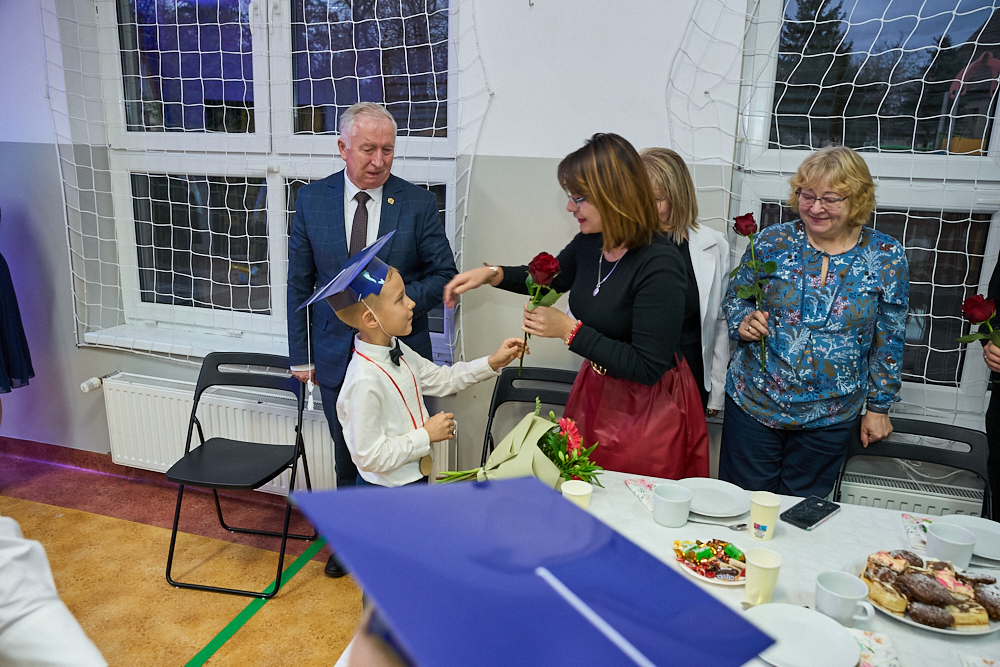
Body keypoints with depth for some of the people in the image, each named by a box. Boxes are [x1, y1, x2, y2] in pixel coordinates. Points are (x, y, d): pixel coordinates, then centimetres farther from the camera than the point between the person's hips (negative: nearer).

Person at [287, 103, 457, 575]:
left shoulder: (418, 203, -7)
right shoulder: (311, 200, -1)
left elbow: (444, 274, -3)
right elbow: (299, 283, 4)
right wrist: (301, 355, 4)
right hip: (336, 353, 2)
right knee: (347, 456, 20)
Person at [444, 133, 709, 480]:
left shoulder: (660, 264, -26)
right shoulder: (591, 242, -5)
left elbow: (648, 367, -26)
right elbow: (555, 276, 17)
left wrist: (569, 329, -24)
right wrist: (491, 274, 3)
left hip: (649, 408, -7)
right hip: (596, 393, 7)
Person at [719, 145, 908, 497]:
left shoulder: (885, 257, -4)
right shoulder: (772, 241, -4)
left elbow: (888, 340, 4)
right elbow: (735, 299, 7)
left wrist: (878, 406, 7)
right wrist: (744, 322, -15)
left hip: (828, 418, 0)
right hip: (753, 403, 0)